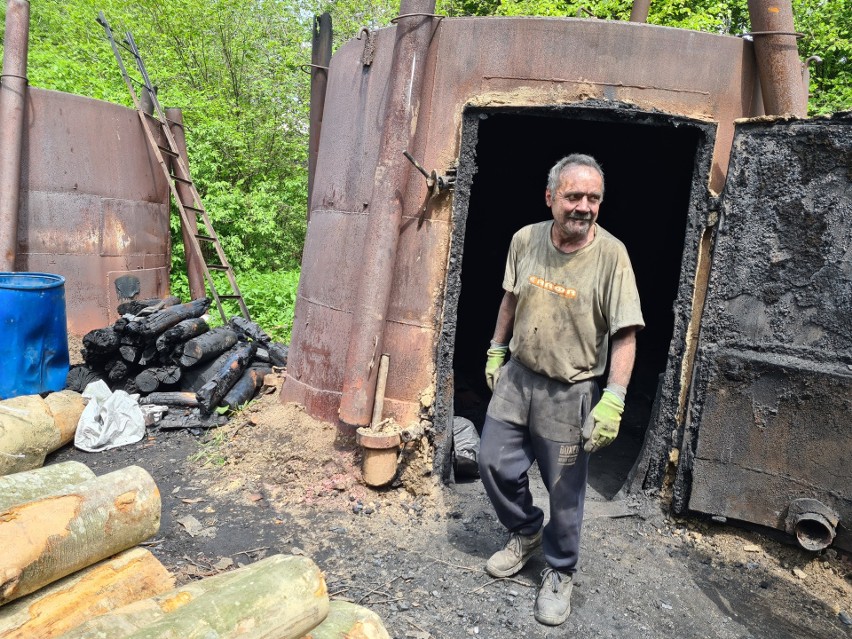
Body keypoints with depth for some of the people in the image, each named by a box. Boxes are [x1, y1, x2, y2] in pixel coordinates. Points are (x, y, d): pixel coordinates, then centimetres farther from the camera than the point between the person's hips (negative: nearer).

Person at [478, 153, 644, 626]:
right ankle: (525, 533, 40)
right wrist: (496, 351, 15)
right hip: (516, 376, 5)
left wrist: (613, 399, -23)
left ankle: (559, 573, 32)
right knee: (495, 464, 12)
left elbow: (625, 334, -16)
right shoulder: (525, 240, -3)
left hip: (571, 392, -4)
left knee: (564, 490, 7)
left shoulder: (611, 254, -16)